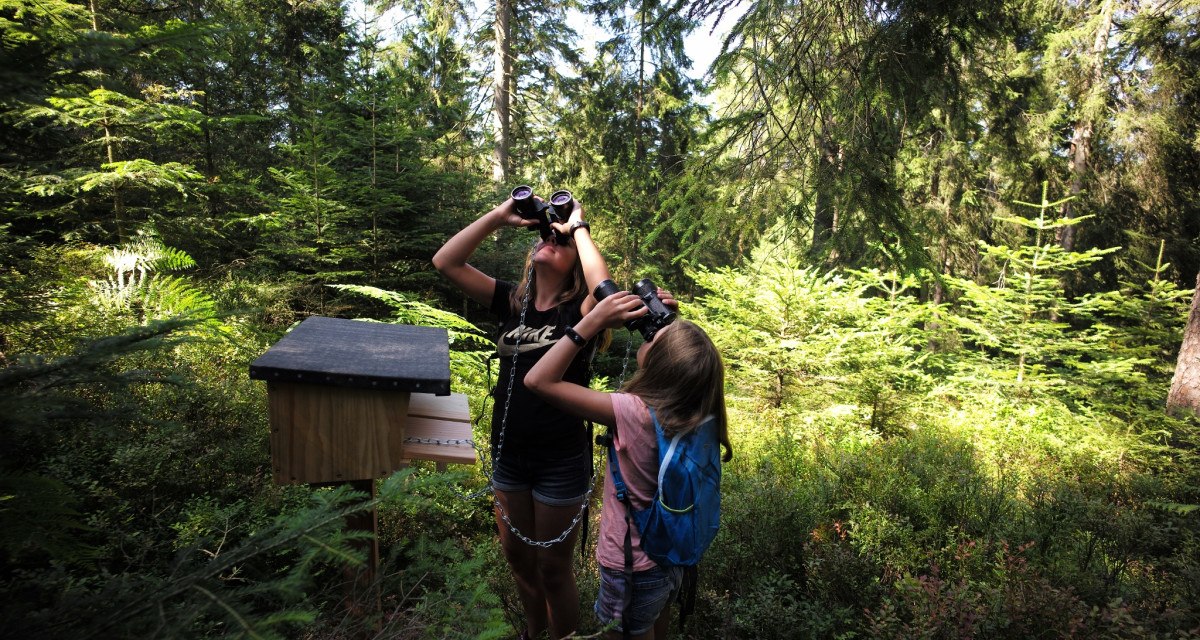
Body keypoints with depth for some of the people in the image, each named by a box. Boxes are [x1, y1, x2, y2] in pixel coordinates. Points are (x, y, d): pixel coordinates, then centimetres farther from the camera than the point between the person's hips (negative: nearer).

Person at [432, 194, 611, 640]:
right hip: (508, 453, 5)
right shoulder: (511, 301, 1)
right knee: (517, 557, 24)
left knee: (553, 569, 12)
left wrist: (578, 227, -22)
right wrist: (500, 216, -9)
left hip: (561, 460, -5)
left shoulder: (578, 310, -12)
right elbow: (445, 262, -5)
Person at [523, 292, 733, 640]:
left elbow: (539, 380, -31)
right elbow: (681, 365, 10)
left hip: (634, 569, -6)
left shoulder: (635, 414, -34)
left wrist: (593, 322, -29)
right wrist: (667, 323, -6)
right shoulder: (696, 411, -15)